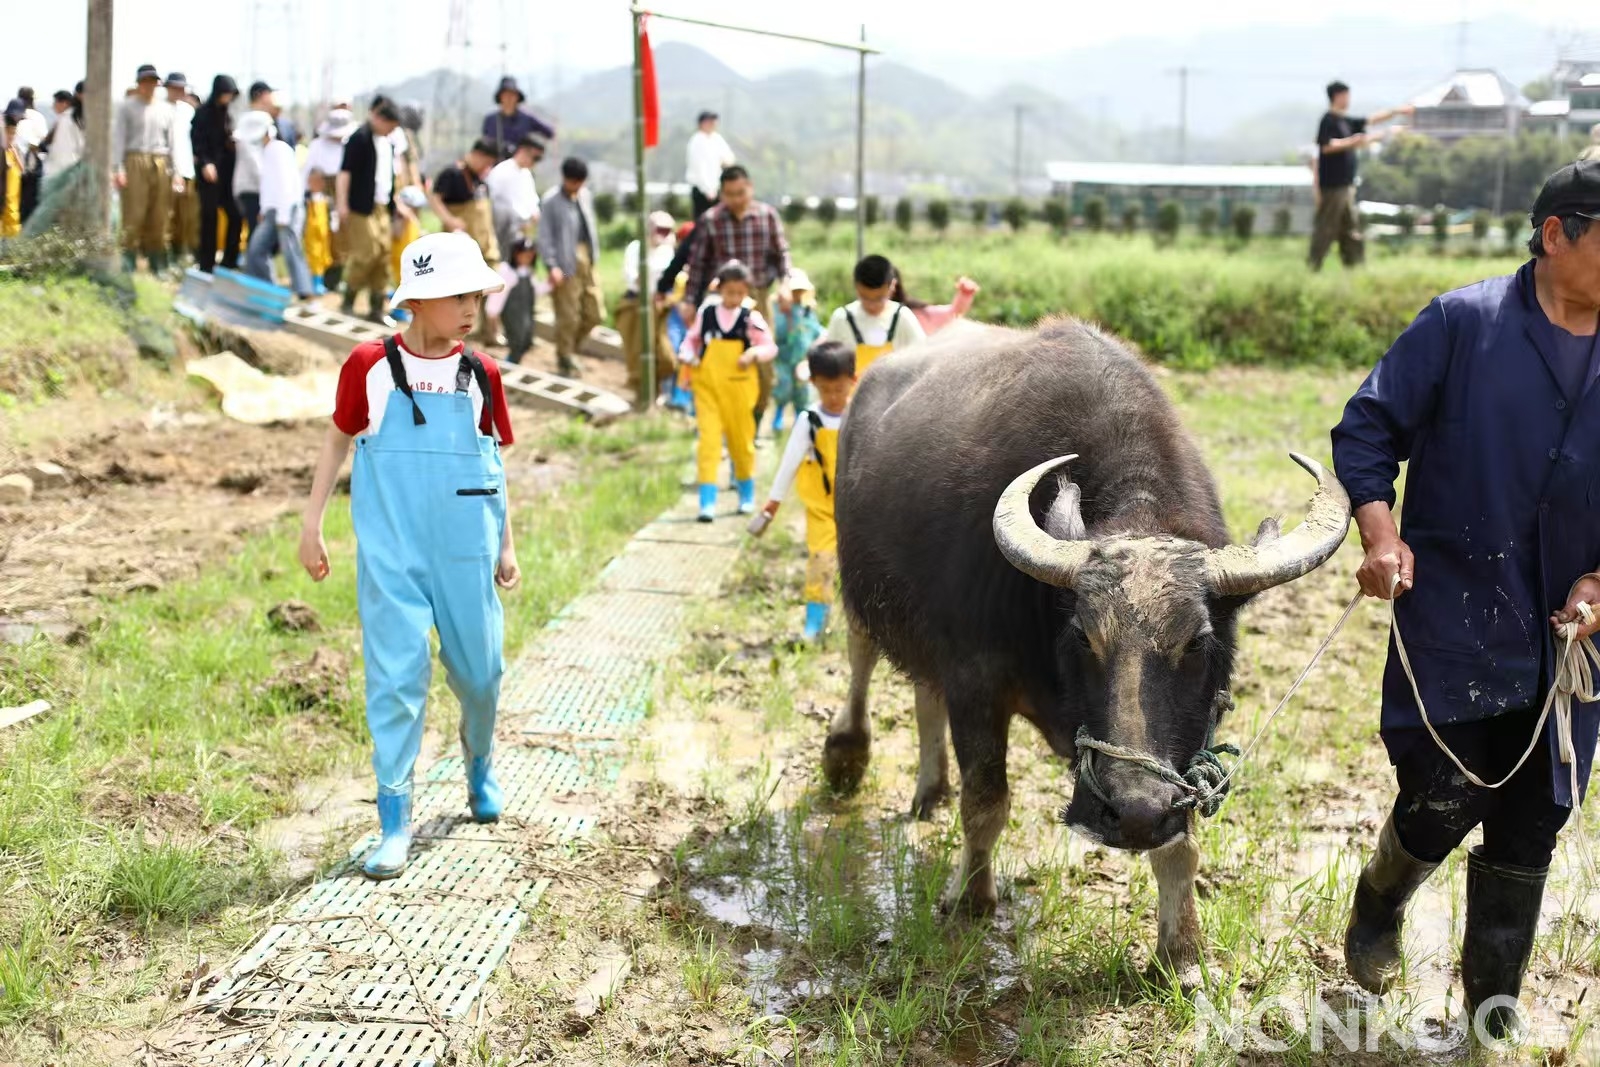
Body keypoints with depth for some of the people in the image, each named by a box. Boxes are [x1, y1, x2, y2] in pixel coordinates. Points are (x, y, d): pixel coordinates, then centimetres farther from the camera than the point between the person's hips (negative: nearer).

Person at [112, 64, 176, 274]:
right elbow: (118, 138, 1)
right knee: (133, 214, -8)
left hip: (161, 164, 3)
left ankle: (158, 265, 11)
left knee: (158, 217, 5)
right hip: (135, 161, -3)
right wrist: (118, 168, -8)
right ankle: (128, 265, -7)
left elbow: (171, 140, 15)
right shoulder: (127, 107, 5)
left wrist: (175, 171, 9)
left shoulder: (166, 109, 14)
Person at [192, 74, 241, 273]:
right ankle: (207, 264, 2)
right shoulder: (204, 113, -4)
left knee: (235, 216, 3)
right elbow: (197, 140, -12)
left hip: (227, 172, 6)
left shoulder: (227, 115, 15)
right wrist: (205, 163, -23)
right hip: (210, 171, -6)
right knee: (210, 218, -4)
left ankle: (230, 262, 14)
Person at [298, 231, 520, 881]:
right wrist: (312, 524, 6)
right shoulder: (370, 365, -2)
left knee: (478, 667, 10)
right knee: (396, 673, -6)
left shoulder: (481, 375, 4)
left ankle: (479, 761, 41)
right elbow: (338, 439, 9)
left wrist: (506, 545, 13)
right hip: (391, 553, -2)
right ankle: (395, 820, 1)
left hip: (466, 551, 2)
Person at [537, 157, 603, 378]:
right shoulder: (551, 201, -8)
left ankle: (569, 349, 29)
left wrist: (594, 255, 13)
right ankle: (566, 360, 13)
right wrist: (552, 266, -17)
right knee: (568, 316, -3)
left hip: (587, 262, 6)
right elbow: (545, 237, -9)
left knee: (593, 313, 9)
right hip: (566, 265, -6)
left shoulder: (586, 196, 11)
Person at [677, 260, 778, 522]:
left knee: (741, 440, 13)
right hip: (707, 386, 0)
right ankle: (707, 501, -11)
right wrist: (687, 355, -7)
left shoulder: (751, 318, -2)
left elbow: (770, 347, -1)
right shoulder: (705, 314, 3)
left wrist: (755, 353, -20)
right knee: (708, 439, -10)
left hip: (739, 388, 0)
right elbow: (692, 340, 13)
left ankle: (747, 494, 35)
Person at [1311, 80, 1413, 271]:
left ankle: (1355, 264, 16)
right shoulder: (1329, 121, -12)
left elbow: (1372, 119, 24)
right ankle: (1313, 267, -3)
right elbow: (1327, 146, -23)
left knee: (1351, 229, 12)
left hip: (1346, 185, 10)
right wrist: (1352, 142, -21)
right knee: (1326, 229, -7)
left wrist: (1396, 111, 23)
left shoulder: (1346, 121, 16)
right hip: (1333, 185, -10)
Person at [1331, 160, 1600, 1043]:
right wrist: (1380, 531, -16)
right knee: (1444, 801, -7)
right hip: (1452, 620, -4)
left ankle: (1494, 1008, 27)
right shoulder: (1462, 324, -6)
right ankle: (1378, 907, 27)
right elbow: (1367, 427, -3)